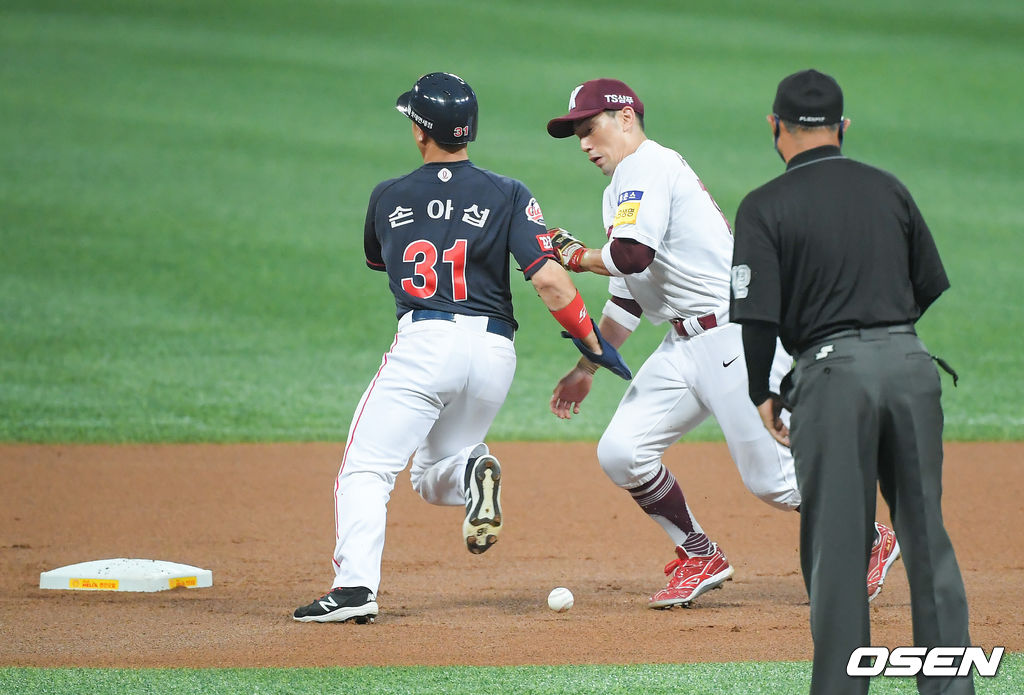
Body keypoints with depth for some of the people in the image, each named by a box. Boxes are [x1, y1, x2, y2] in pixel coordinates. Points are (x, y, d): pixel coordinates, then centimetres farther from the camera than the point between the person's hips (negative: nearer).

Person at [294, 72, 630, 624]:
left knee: (366, 470, -3)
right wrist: (593, 344, 4)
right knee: (431, 478, 20)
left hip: (424, 341, -3)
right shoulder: (508, 195, 8)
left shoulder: (387, 198, 11)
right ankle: (473, 470, -15)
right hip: (495, 350, 3)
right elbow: (548, 278, -4)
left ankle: (355, 584, -23)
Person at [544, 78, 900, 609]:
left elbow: (633, 256, -23)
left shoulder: (647, 167, -9)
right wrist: (586, 368, 26)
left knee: (770, 477, -8)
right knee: (620, 453, -2)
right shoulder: (621, 190, 22)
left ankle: (869, 543, 12)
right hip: (685, 345, 10)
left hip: (741, 334, -10)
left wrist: (577, 256, -5)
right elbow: (627, 295, 28)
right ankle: (700, 559, 11)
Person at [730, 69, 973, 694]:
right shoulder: (889, 189, 11)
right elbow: (931, 288, 15)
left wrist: (762, 395, 4)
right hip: (912, 362, 4)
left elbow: (758, 315, -9)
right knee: (927, 536, 10)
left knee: (837, 547, 1)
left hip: (835, 371, -4)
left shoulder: (766, 207, -3)